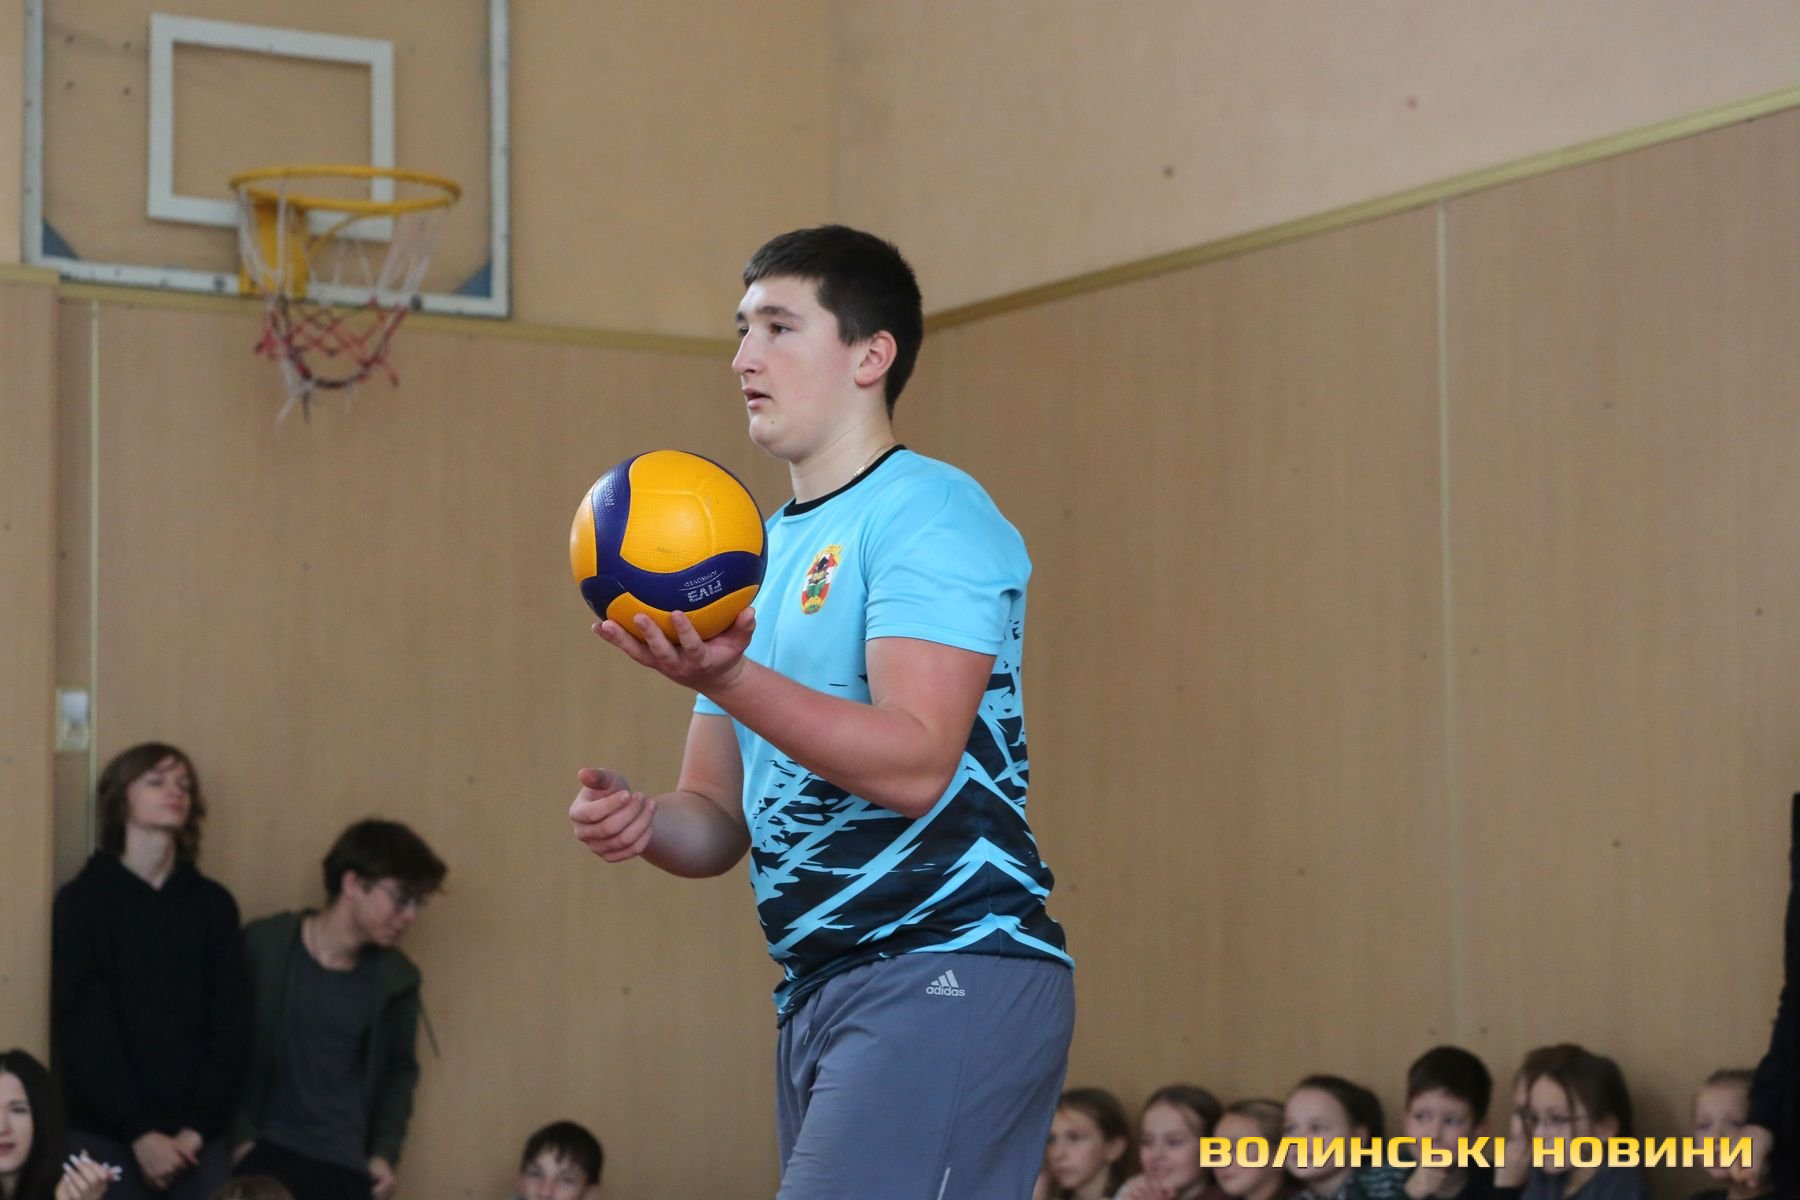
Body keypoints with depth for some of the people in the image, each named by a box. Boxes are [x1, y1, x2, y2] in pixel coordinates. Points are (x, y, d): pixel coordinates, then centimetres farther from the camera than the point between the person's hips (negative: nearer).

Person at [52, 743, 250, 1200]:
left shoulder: (214, 904, 10)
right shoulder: (82, 900, 1)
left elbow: (231, 1027, 6)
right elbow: (81, 1031, -5)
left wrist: (197, 1127, -6)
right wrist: (139, 1133, -12)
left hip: (197, 1132, 3)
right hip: (104, 1129, -2)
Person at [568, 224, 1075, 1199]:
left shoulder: (928, 514, -7)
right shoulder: (760, 553, 20)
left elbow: (916, 764, -20)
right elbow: (720, 819, 19)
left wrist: (727, 681, -29)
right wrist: (642, 821, -3)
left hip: (946, 980, -9)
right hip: (816, 998, 9)